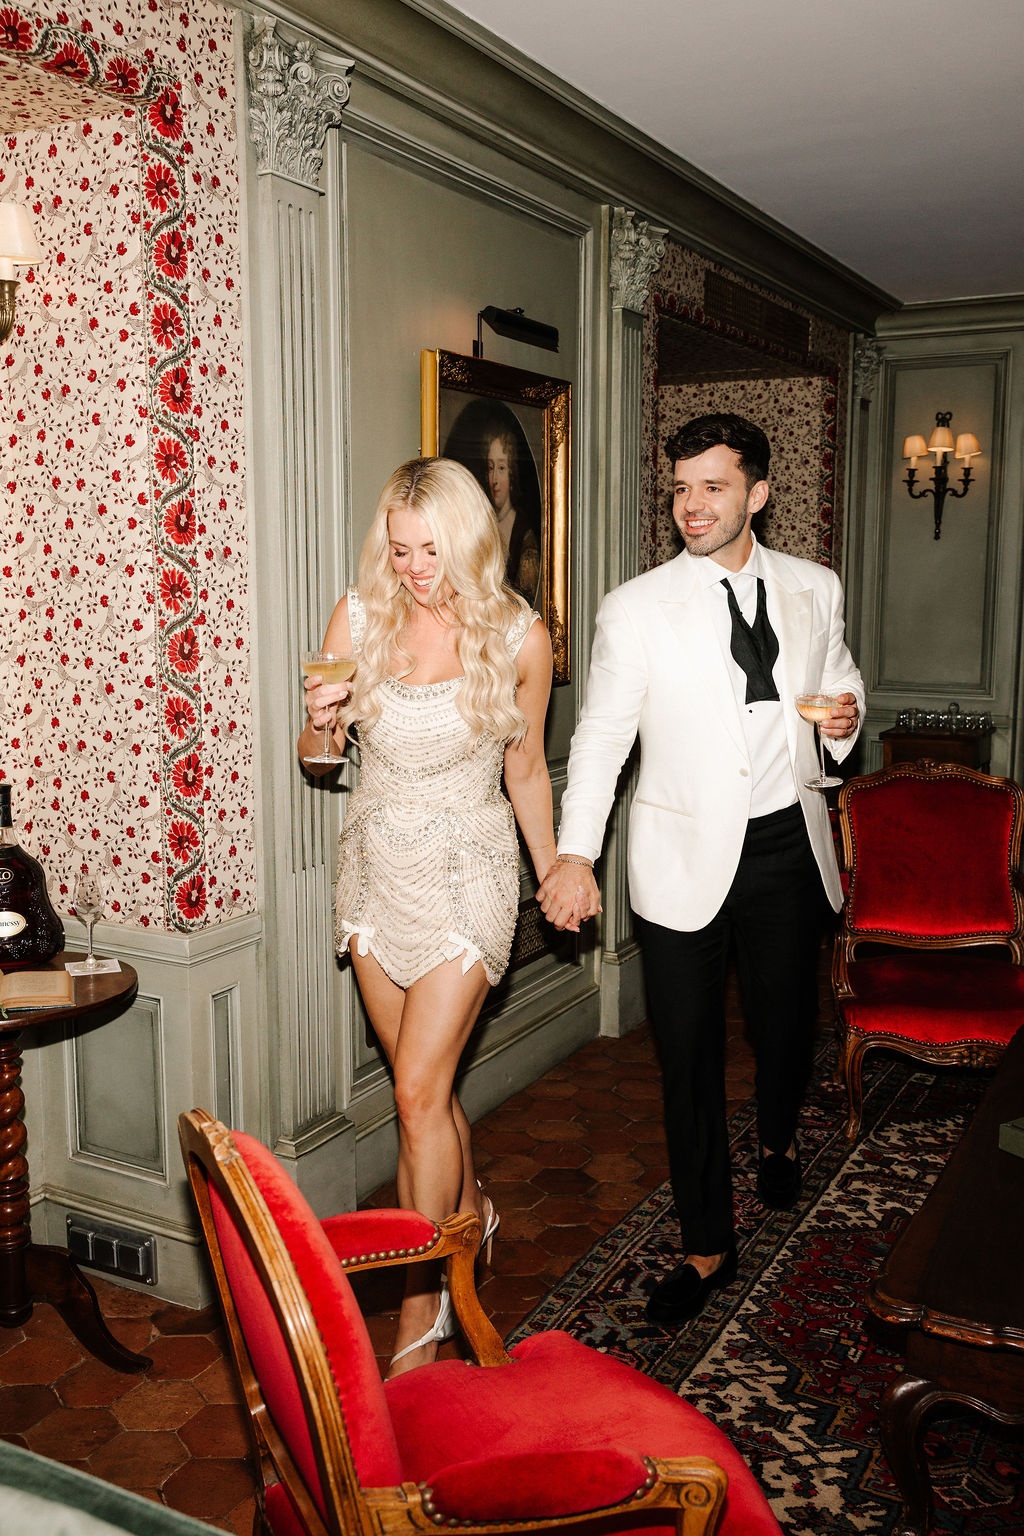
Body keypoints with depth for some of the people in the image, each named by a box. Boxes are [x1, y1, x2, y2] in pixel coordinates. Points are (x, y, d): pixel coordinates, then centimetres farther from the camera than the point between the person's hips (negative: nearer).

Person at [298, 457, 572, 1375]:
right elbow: (315, 752, 5)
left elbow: (526, 768, 5)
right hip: (376, 865, 4)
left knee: (421, 1091, -6)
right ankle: (468, 1211, 44)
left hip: (467, 874, -4)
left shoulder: (518, 636, -9)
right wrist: (320, 719, -18)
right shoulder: (360, 616, -4)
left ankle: (421, 1312, 10)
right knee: (425, 1077, 16)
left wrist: (552, 871, 14)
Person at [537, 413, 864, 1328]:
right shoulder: (636, 611, -6)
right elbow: (601, 737, -8)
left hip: (788, 842, 3)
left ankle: (778, 1137, 53)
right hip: (686, 858, -2)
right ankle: (709, 1246, 21)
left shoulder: (814, 590, 4)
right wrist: (575, 856, -18)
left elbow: (840, 682, 20)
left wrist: (846, 717, -5)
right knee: (689, 1053, 3)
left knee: (787, 1021, 17)